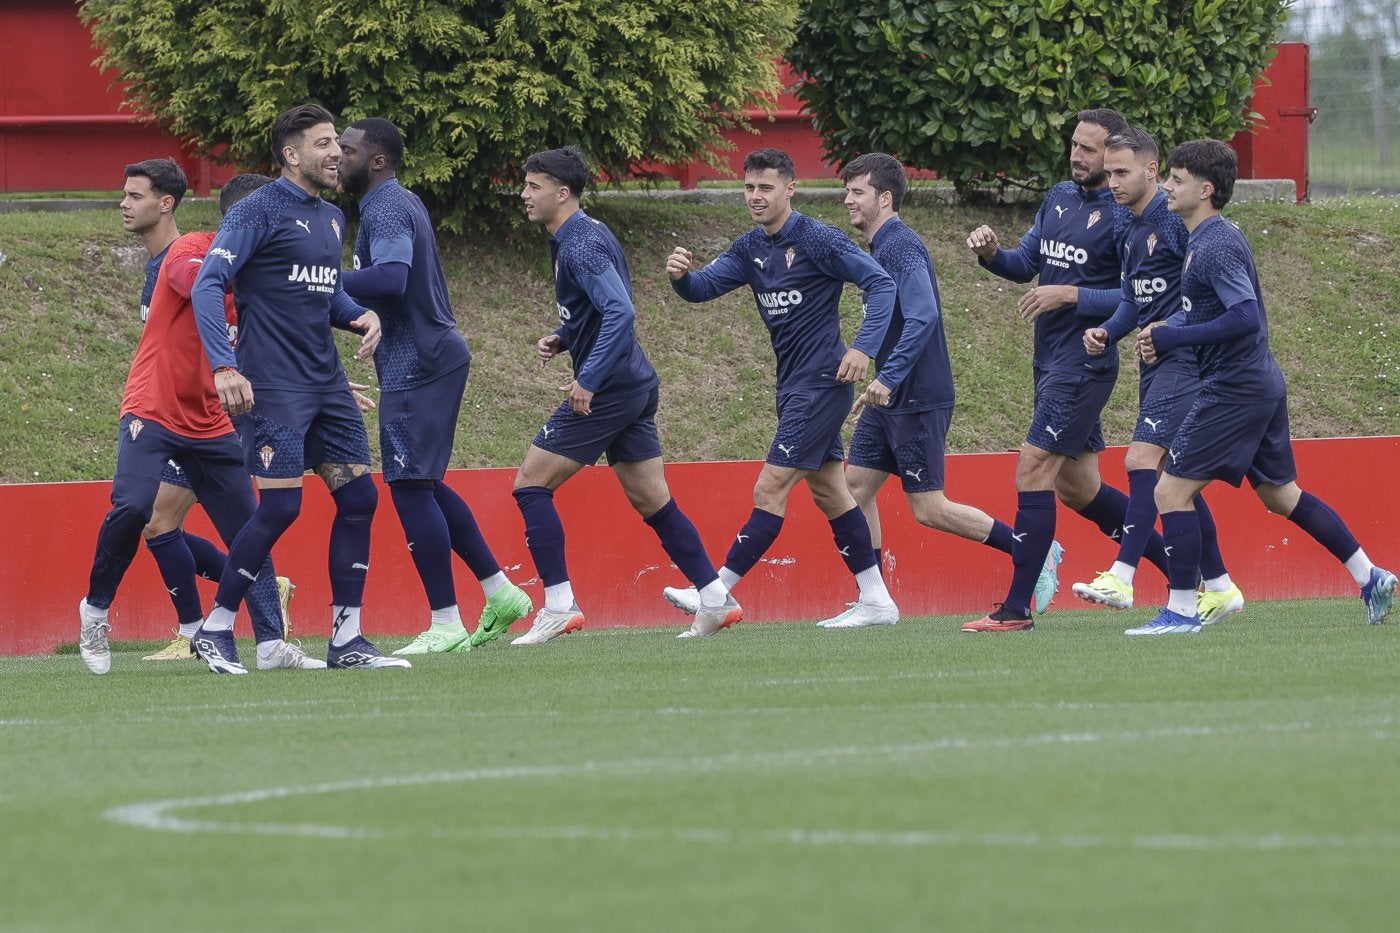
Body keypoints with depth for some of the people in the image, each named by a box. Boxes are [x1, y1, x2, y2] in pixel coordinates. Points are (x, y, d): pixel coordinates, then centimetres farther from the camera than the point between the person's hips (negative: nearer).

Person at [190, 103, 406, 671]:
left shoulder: (331, 219, 16)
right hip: (273, 386, -8)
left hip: (326, 384, 8)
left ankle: (345, 639, 9)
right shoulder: (260, 211, -8)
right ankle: (215, 629, 1)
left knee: (358, 498, 3)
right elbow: (208, 285, -14)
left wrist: (361, 318, 6)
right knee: (280, 506, -12)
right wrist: (223, 367, -24)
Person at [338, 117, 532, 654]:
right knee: (424, 485, 17)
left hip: (416, 366, -10)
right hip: (431, 359, 10)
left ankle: (446, 626, -7)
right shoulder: (401, 203, 17)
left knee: (410, 488, -8)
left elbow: (391, 278, -32)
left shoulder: (386, 210, -15)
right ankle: (500, 593, 20)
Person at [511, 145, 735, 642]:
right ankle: (715, 601, 13)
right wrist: (561, 338, 11)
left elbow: (620, 311, -28)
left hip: (608, 391, -10)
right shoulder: (580, 236, 15)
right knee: (653, 503, 13)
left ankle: (559, 606, -8)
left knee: (531, 484, -5)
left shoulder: (581, 244, -16)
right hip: (635, 385, 10)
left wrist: (588, 380, -28)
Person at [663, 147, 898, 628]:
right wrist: (681, 276, -22)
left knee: (769, 490, -9)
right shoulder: (750, 249, 9)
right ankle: (876, 602, 18)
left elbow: (881, 283, -15)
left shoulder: (819, 240, -14)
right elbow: (705, 287, 2)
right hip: (793, 385, 9)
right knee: (829, 492, 12)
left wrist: (864, 347, -26)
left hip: (821, 383, -9)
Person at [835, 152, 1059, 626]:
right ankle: (873, 602, 10)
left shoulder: (901, 247, -17)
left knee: (928, 508, -7)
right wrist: (878, 388, 24)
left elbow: (923, 317, -29)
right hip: (889, 399, 10)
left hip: (918, 400, -10)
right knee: (855, 486, 7)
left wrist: (888, 378, -33)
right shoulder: (881, 249, 14)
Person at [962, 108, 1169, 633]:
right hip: (1051, 359, 9)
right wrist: (991, 253, -5)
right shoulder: (1059, 199, 12)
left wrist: (1071, 295, -22)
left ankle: (1017, 609, -10)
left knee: (1033, 471, -13)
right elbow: (1026, 264, 15)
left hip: (1085, 364, -9)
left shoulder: (1124, 215, -12)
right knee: (1078, 488, 14)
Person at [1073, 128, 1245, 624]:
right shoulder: (1132, 231, 15)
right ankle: (1220, 587, 18)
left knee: (1142, 458, -18)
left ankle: (1122, 578, -23)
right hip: (1155, 364, 10)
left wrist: (1169, 328, -22)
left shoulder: (1176, 220, -13)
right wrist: (1106, 332, 4)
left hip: (1182, 359, -10)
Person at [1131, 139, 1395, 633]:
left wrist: (1173, 337, -21)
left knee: (1171, 491, -7)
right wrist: (1166, 333, 9)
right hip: (1263, 383, 10)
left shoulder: (1215, 245, -17)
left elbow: (1245, 318, -27)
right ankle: (1370, 577, 23)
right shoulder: (1210, 239, 14)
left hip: (1234, 389, -10)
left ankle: (1181, 610, -4)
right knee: (1280, 495, 19)